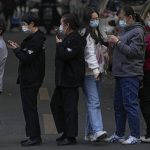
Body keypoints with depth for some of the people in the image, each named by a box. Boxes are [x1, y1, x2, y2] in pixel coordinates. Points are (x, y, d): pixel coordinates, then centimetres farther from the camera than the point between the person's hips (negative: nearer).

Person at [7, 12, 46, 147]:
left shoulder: (35, 39, -18)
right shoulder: (36, 37, 14)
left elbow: (26, 58, -22)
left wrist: (17, 49, -8)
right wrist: (19, 48, 6)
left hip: (30, 79, -10)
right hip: (29, 78, 10)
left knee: (29, 108, -6)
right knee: (29, 107, 14)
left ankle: (35, 137, -4)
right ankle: (33, 136, 19)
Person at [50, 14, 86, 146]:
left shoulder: (75, 39, -15)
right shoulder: (69, 38, 17)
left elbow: (66, 55, -24)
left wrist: (59, 45, -12)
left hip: (70, 80, -11)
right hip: (63, 79, 11)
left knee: (70, 107, -6)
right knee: (55, 104, 16)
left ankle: (71, 136, -1)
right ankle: (66, 132, 22)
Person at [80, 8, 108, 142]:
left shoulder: (97, 33, 20)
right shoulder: (86, 34, -9)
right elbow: (89, 53, -18)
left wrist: (101, 69, 17)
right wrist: (95, 69, -26)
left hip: (97, 72, 9)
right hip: (89, 73, -9)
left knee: (94, 103, 8)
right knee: (94, 102, -18)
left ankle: (89, 133, 12)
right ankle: (97, 130, -27)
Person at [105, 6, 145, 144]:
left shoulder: (137, 32, -10)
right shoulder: (127, 31, 19)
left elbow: (132, 51, -18)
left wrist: (117, 42, -15)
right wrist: (115, 42, 8)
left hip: (131, 75, -10)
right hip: (121, 73, 10)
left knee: (130, 104, -10)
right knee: (119, 105, 12)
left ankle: (135, 136, -8)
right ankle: (119, 134, 19)